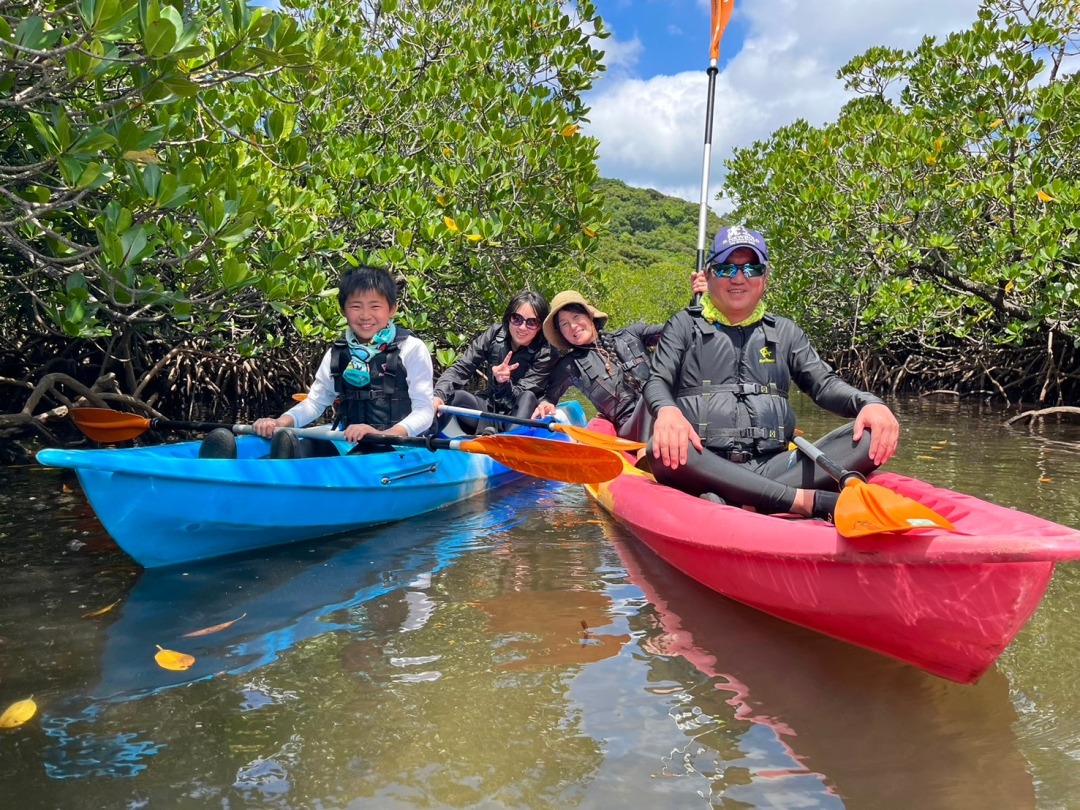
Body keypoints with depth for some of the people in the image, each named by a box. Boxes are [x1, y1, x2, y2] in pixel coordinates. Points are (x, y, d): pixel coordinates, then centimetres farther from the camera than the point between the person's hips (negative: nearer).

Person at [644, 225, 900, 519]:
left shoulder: (784, 331, 22)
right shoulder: (685, 325, 15)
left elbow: (824, 383, 12)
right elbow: (657, 383, 2)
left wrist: (869, 403, -11)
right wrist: (666, 410, -24)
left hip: (773, 468, 3)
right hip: (706, 468, -3)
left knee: (870, 436, -18)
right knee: (662, 451, -37)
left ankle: (735, 503, -34)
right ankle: (808, 502, -34)